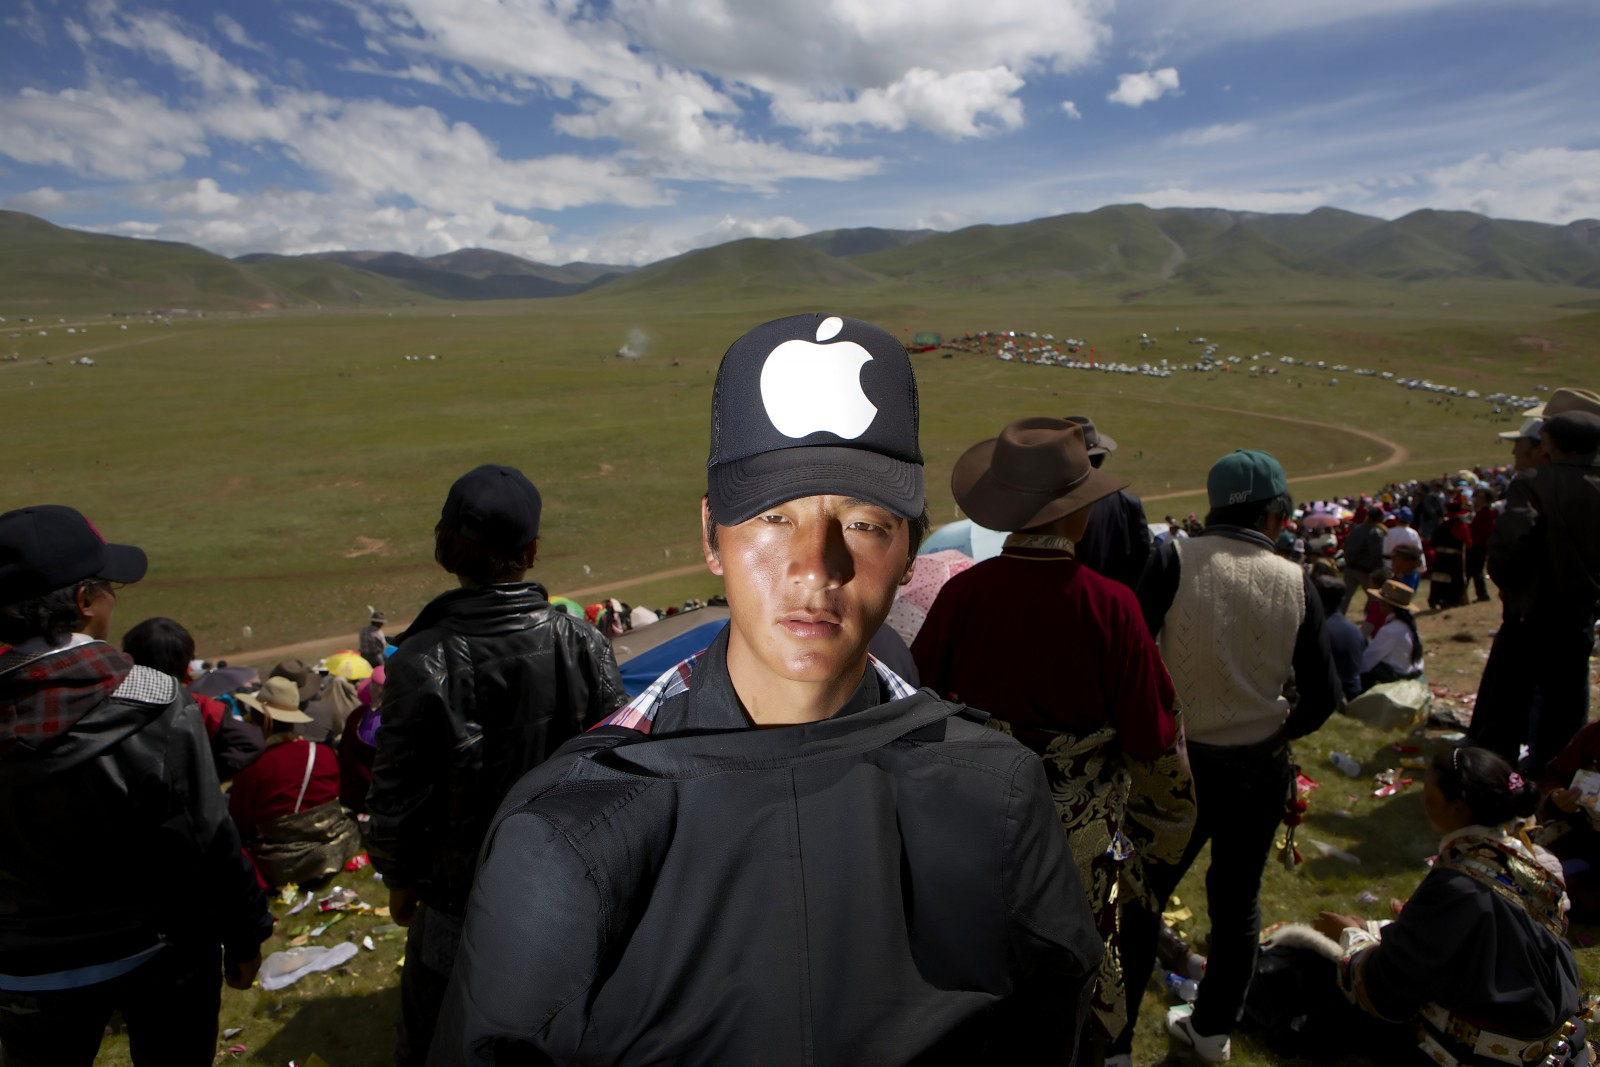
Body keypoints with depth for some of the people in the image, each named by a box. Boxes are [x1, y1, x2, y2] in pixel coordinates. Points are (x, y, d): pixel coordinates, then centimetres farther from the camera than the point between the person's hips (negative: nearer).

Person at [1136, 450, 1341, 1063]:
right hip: (1259, 770, 3)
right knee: (1238, 902, 20)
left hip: (1178, 762, -2)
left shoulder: (1176, 560, -14)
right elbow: (1323, 696, -3)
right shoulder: (1294, 582, -6)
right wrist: (1279, 733, 15)